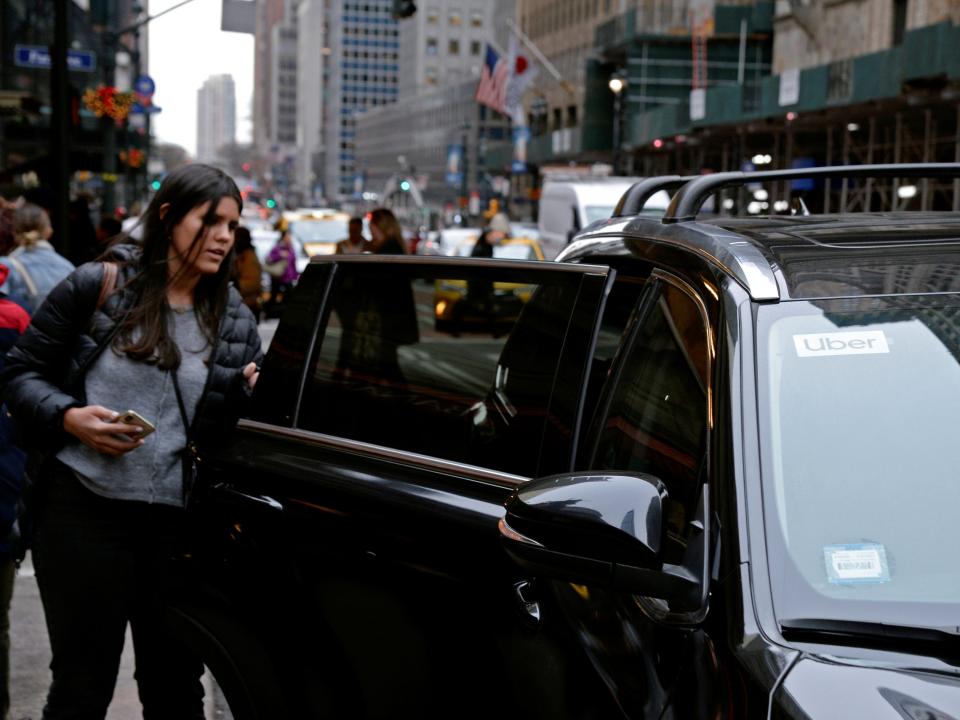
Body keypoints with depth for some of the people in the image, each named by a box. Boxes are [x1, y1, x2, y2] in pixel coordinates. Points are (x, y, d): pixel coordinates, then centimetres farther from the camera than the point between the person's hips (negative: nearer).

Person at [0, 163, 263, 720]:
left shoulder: (235, 320, 8)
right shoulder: (98, 285, -2)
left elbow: (233, 429, 11)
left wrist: (251, 395, -10)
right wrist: (69, 418, -14)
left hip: (181, 521, 3)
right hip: (83, 509, -3)